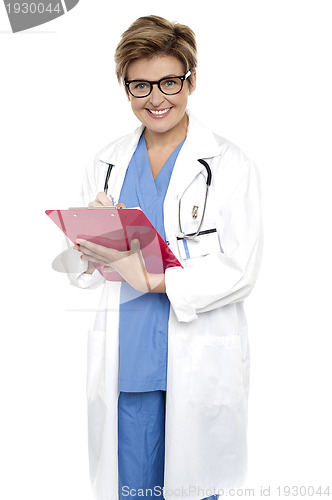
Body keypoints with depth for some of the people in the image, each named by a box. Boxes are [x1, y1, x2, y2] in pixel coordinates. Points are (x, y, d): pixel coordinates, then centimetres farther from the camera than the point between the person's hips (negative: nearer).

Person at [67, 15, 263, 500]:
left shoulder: (231, 166, -4)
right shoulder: (107, 164, 10)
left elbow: (240, 272, -10)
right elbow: (81, 267, 12)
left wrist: (151, 280, -19)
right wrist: (94, 239, -11)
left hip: (200, 365, -3)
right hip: (126, 364, 3)